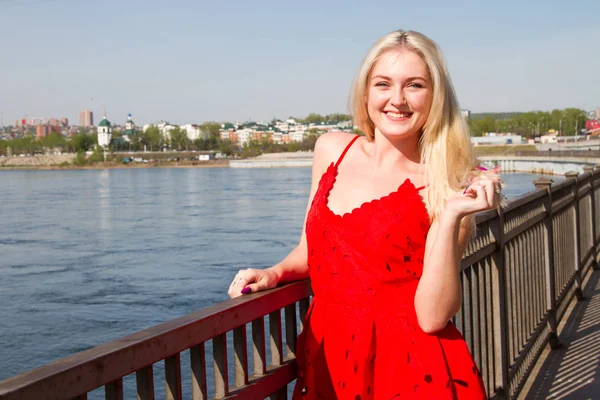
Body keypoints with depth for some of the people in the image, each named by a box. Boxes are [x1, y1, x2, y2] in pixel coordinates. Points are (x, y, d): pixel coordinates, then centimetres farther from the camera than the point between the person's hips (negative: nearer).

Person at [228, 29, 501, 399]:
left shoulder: (446, 187, -9)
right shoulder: (332, 150, 3)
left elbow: (433, 317, -16)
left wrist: (450, 216, -22)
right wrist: (275, 273, -1)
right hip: (328, 360, 4)